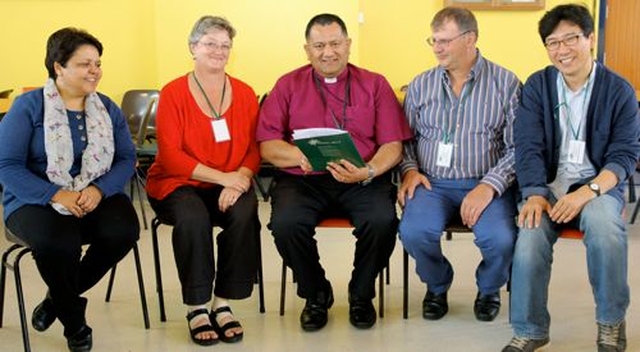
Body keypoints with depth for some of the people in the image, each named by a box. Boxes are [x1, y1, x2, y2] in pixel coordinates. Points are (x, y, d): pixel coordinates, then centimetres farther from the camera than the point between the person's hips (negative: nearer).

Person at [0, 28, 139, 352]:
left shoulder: (107, 109, 9)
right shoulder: (28, 106, -3)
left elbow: (127, 158, 3)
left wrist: (99, 189, -18)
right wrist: (56, 195, -22)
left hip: (96, 197, 4)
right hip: (36, 201, -4)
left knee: (124, 230, -28)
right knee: (58, 242, -36)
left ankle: (59, 298, -1)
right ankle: (74, 320, -3)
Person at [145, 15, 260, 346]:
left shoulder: (244, 93, 6)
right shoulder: (173, 93, -4)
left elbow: (253, 149, 4)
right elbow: (170, 156, -11)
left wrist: (240, 179, -18)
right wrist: (222, 177, -19)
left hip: (231, 185, 3)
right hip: (179, 184, -2)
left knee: (245, 214, -30)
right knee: (193, 217, -34)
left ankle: (223, 304, -16)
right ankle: (196, 307, -18)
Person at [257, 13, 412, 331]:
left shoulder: (375, 85, 11)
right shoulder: (288, 86, 12)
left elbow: (392, 145, 3)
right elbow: (267, 146, 5)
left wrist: (368, 171, -18)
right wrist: (300, 156, -16)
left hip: (362, 180, 0)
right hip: (303, 179, 1)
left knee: (382, 220, -31)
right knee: (285, 223, -30)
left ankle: (361, 294, 1)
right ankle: (316, 294, 1)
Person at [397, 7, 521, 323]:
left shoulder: (506, 83, 0)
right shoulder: (420, 85, 10)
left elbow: (518, 147, -5)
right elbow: (405, 137, 17)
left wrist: (490, 186, -17)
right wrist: (410, 169, -3)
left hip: (485, 183, -2)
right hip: (433, 183, 2)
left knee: (500, 238, -30)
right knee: (413, 232, -28)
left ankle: (489, 289, 10)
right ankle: (437, 286, 8)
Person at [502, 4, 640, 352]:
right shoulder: (537, 85, 4)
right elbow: (528, 147, -1)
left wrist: (587, 192, -23)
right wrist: (534, 194, -20)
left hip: (599, 184, -1)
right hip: (550, 183, 1)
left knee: (603, 225, -35)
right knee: (530, 233, -30)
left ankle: (611, 321, -11)